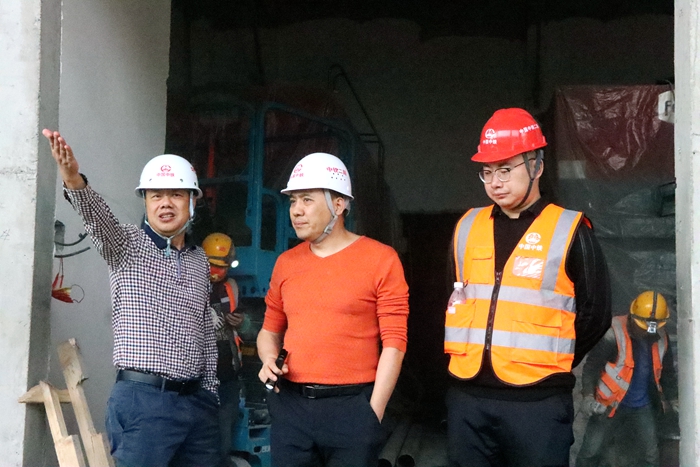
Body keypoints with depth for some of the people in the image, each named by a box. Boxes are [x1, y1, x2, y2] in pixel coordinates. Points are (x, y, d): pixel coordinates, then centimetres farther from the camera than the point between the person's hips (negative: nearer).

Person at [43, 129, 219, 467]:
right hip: (142, 400, -5)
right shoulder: (127, 246, -1)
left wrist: (209, 392, 14)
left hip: (197, 401, 5)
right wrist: (74, 180, -43)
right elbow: (98, 218, -23)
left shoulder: (199, 261, 14)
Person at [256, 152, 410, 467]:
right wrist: (269, 360, -2)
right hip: (290, 404, 4)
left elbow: (394, 341, -7)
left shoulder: (380, 259, -5)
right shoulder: (286, 263, 10)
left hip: (352, 406, -4)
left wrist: (373, 412, -11)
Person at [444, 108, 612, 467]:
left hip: (538, 400, -4)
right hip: (467, 396, 4)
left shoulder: (569, 231, -2)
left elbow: (595, 314, 0)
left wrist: (550, 365, 2)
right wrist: (466, 359, 9)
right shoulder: (467, 227, 9)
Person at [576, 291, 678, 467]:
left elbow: (667, 371, 14)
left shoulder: (661, 337, -1)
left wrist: (672, 398, 8)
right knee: (591, 452, -2)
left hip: (643, 407, 5)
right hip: (610, 404, -5)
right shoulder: (614, 334, -19)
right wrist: (588, 396, -28)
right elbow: (592, 365, -19)